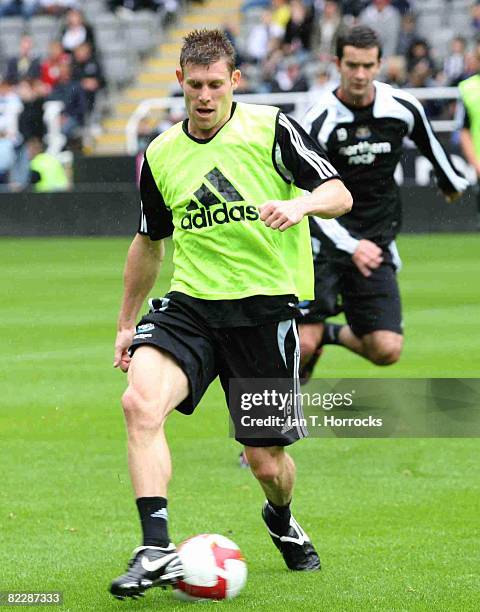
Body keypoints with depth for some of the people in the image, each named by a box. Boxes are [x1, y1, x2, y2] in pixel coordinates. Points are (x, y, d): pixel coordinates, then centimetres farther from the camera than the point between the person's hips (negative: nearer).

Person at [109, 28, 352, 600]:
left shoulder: (271, 128, -4)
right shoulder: (160, 155, 8)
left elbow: (339, 193, -6)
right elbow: (149, 241, 23)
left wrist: (300, 205, -28)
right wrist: (125, 323, 26)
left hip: (265, 306, -2)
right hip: (189, 303, 2)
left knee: (267, 462, 3)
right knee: (140, 402, -27)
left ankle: (281, 520, 40)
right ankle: (157, 550, -30)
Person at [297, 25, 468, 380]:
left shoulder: (404, 108, -4)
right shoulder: (319, 122, -14)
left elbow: (430, 144, 20)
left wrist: (452, 180, 37)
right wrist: (351, 246, -31)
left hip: (377, 244, 3)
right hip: (326, 242, -3)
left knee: (387, 351, -9)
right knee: (303, 345, -14)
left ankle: (331, 334, 22)